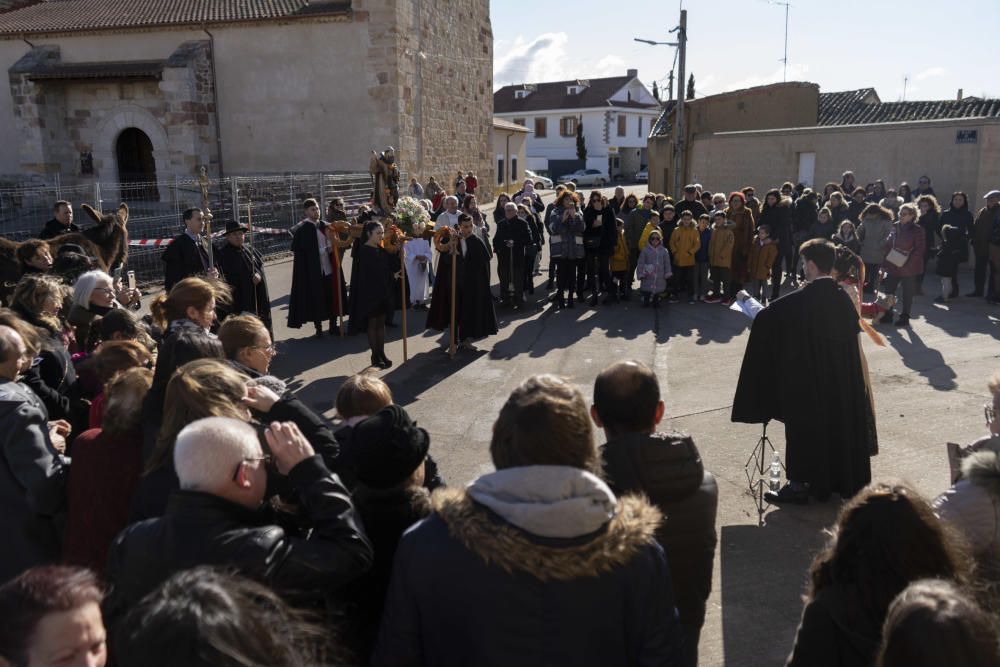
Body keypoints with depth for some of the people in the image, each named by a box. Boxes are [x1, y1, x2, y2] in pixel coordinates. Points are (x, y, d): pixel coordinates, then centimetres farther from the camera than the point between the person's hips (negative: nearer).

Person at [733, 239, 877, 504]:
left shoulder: (799, 301, -20)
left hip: (807, 382, -6)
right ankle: (841, 479, 29)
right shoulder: (843, 298, 0)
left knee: (805, 428, 4)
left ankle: (801, 483, 12)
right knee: (839, 425, 17)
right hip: (841, 381, 6)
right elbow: (853, 335, 9)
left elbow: (764, 317, -14)